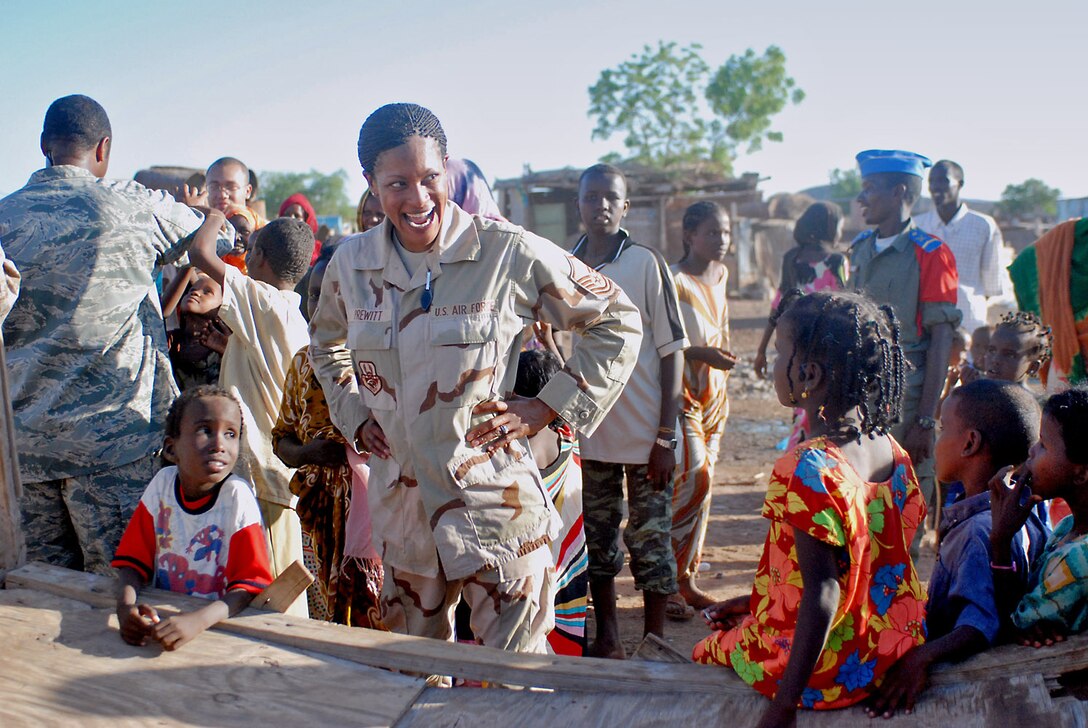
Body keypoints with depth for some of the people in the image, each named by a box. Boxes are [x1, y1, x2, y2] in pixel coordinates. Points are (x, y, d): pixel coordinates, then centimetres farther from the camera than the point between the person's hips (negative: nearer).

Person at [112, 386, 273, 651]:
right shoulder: (162, 484, -1)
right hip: (161, 616, 2)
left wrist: (197, 621, -30)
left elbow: (248, 585, -15)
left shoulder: (237, 497, -12)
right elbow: (134, 559, 3)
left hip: (221, 625, -2)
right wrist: (126, 606, -17)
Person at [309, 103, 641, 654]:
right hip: (400, 505, 5)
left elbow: (618, 321, -3)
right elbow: (325, 343, 24)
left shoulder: (508, 253, -12)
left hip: (493, 504, -4)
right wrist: (353, 415, 11)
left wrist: (550, 406, -8)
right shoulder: (350, 264, 2)